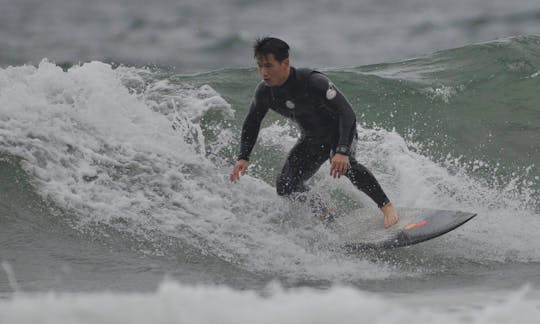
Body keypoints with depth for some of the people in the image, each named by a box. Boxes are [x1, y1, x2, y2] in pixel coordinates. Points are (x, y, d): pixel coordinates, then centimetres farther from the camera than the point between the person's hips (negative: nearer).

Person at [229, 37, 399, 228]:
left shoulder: (313, 82, -33)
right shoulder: (264, 92, -15)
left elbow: (346, 113, -37)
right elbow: (251, 123, 5)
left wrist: (342, 151, -49)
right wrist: (243, 157, -6)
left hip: (340, 131, -6)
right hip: (311, 139, 6)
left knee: (343, 163, -37)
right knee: (286, 186, -7)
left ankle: (387, 207, -27)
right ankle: (327, 218, 12)